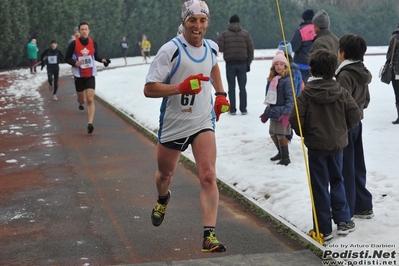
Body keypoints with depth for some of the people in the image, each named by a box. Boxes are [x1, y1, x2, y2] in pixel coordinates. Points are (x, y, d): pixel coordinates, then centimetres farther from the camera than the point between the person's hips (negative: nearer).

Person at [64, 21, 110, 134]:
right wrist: (75, 63, -22)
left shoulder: (93, 43, -2)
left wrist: (102, 60, -6)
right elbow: (67, 58, -3)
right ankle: (80, 103, 54)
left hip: (90, 75, 0)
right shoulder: (74, 44, -9)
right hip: (79, 76, 0)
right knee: (82, 100, 14)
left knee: (90, 100, -14)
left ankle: (90, 124, -20)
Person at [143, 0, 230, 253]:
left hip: (203, 121, 2)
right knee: (165, 174, 21)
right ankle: (163, 199, 56)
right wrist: (182, 87, -32)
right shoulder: (171, 50, -18)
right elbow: (149, 89, -21)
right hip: (173, 123, -2)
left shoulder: (211, 47, 0)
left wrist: (221, 93, 15)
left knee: (208, 177, -15)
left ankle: (210, 236, -15)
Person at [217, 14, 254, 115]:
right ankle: (243, 109, 6)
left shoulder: (224, 34, 0)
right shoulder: (245, 33, 4)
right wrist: (248, 63, 8)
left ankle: (232, 109, 4)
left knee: (231, 87, 5)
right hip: (242, 63, 1)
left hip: (230, 63, -1)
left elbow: (219, 48, -9)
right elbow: (251, 49, 2)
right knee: (242, 87, 7)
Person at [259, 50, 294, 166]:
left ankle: (286, 158, 7)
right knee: (273, 134, 17)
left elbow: (290, 99, -18)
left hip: (282, 112, -8)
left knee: (281, 135, -5)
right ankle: (281, 153, 36)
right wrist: (267, 112, 20)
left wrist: (286, 114, -25)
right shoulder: (272, 79, 11)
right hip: (273, 112, 8)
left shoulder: (286, 80, -14)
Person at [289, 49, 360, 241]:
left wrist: (304, 133, 3)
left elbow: (295, 119, -16)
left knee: (320, 186, 4)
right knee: (337, 181, 20)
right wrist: (342, 130, 13)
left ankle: (324, 229, 6)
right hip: (337, 144, 3)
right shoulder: (341, 92, -4)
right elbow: (354, 115, -4)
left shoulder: (306, 94, -13)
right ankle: (343, 221, 19)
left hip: (316, 146, -3)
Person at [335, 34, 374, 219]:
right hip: (357, 123, 9)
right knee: (357, 166, 16)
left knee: (345, 169, 0)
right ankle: (363, 206, 24)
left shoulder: (345, 75, -21)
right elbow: (366, 100, 14)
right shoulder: (363, 73, 6)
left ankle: (347, 210, 8)